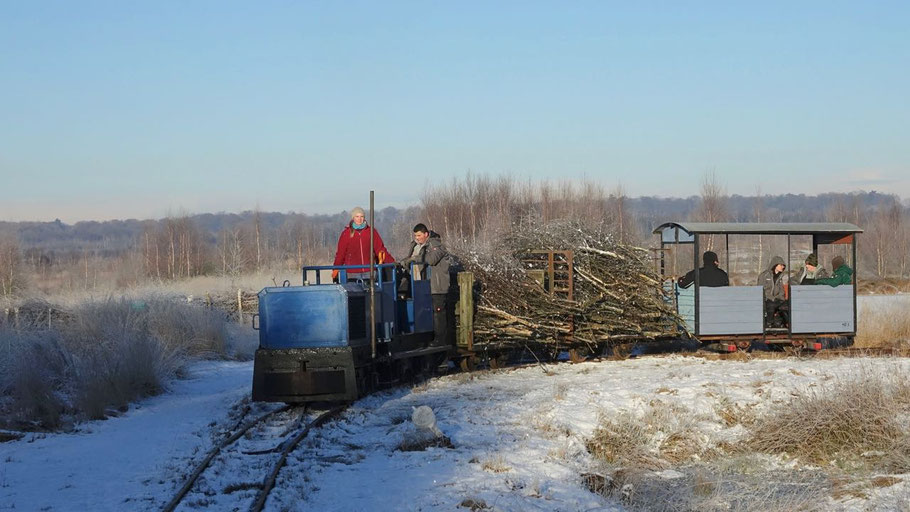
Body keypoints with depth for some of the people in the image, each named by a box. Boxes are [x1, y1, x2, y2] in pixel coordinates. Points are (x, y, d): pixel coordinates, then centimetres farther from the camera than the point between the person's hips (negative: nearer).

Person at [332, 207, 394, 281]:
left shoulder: (371, 232, 8)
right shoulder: (346, 233, 4)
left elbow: (380, 249, 7)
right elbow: (340, 252, 3)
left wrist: (391, 262, -4)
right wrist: (336, 269, -6)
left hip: (368, 271, 1)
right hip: (352, 272, -1)